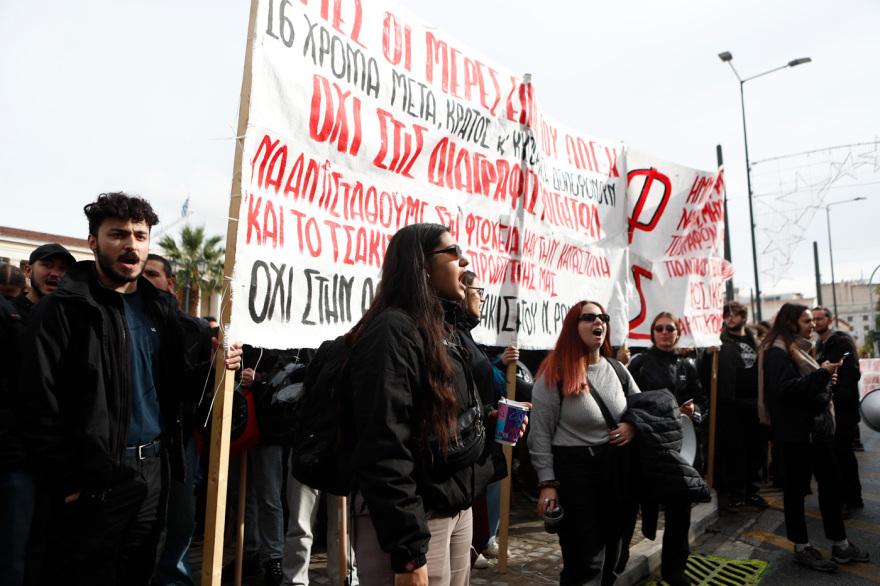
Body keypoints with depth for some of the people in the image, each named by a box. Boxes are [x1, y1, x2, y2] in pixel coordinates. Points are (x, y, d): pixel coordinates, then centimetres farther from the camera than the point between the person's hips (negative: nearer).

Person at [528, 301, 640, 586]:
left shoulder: (617, 370, 7)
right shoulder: (554, 374, -9)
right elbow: (540, 435, -9)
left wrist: (633, 426, -1)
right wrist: (547, 483, -11)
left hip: (618, 471, 6)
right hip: (575, 470, -5)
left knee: (613, 557, 18)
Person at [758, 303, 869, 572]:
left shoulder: (800, 348, 17)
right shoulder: (778, 351, -16)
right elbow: (787, 388, -27)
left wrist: (826, 380, 9)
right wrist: (822, 374, -23)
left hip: (815, 428, 10)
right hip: (795, 431, -10)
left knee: (830, 481, 14)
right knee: (797, 487, 1)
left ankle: (840, 544, 27)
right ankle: (802, 548, 14)